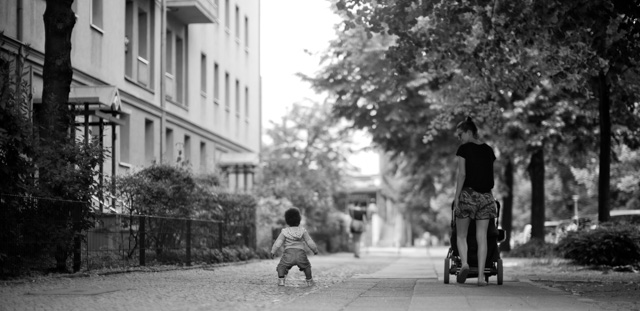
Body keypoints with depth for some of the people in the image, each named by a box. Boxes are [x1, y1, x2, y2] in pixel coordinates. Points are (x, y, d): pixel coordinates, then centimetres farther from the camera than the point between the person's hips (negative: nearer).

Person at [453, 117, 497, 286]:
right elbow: (490, 175, 12)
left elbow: (462, 174, -10)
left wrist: (457, 196, -8)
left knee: (461, 235, 7)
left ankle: (464, 263, -18)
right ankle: (481, 275, -3)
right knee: (482, 237, 3)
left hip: (468, 194, -4)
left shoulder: (464, 149, -4)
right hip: (486, 196, 4)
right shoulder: (488, 150, 12)